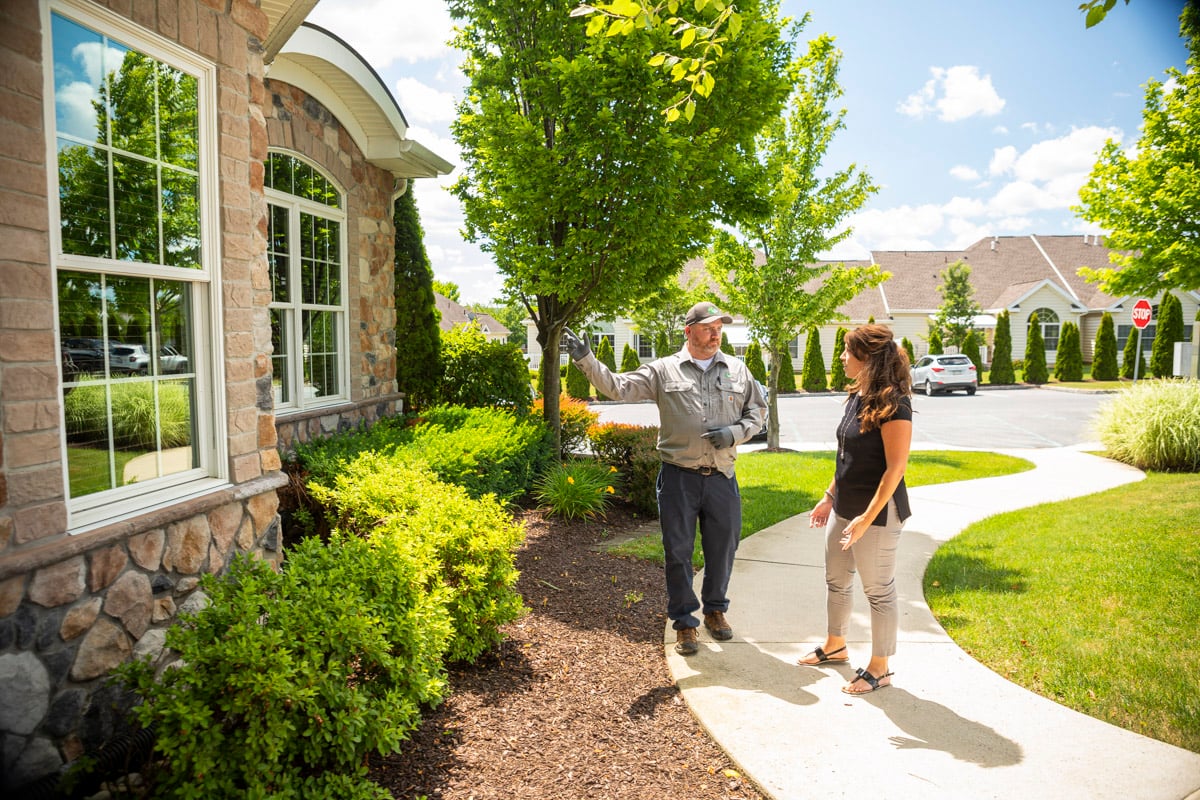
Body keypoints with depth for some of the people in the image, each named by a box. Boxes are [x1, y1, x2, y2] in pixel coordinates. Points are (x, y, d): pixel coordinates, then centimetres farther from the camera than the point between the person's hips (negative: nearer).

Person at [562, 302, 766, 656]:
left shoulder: (737, 370, 7)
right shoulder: (663, 370, -1)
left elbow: (758, 410, 14)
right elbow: (619, 387, -6)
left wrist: (734, 433, -5)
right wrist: (586, 360, -18)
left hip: (722, 478, 3)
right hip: (679, 477, -2)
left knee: (722, 550, 15)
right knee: (678, 553, 6)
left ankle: (715, 609, 39)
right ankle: (685, 622, 23)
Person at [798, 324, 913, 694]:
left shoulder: (893, 403, -19)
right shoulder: (857, 397, 7)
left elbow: (896, 467, -21)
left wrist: (867, 518, -23)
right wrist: (829, 496, 17)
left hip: (877, 513, -9)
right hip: (844, 509, 9)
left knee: (878, 591, 7)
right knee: (836, 580, 20)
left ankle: (879, 669, 23)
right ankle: (834, 646, 40)